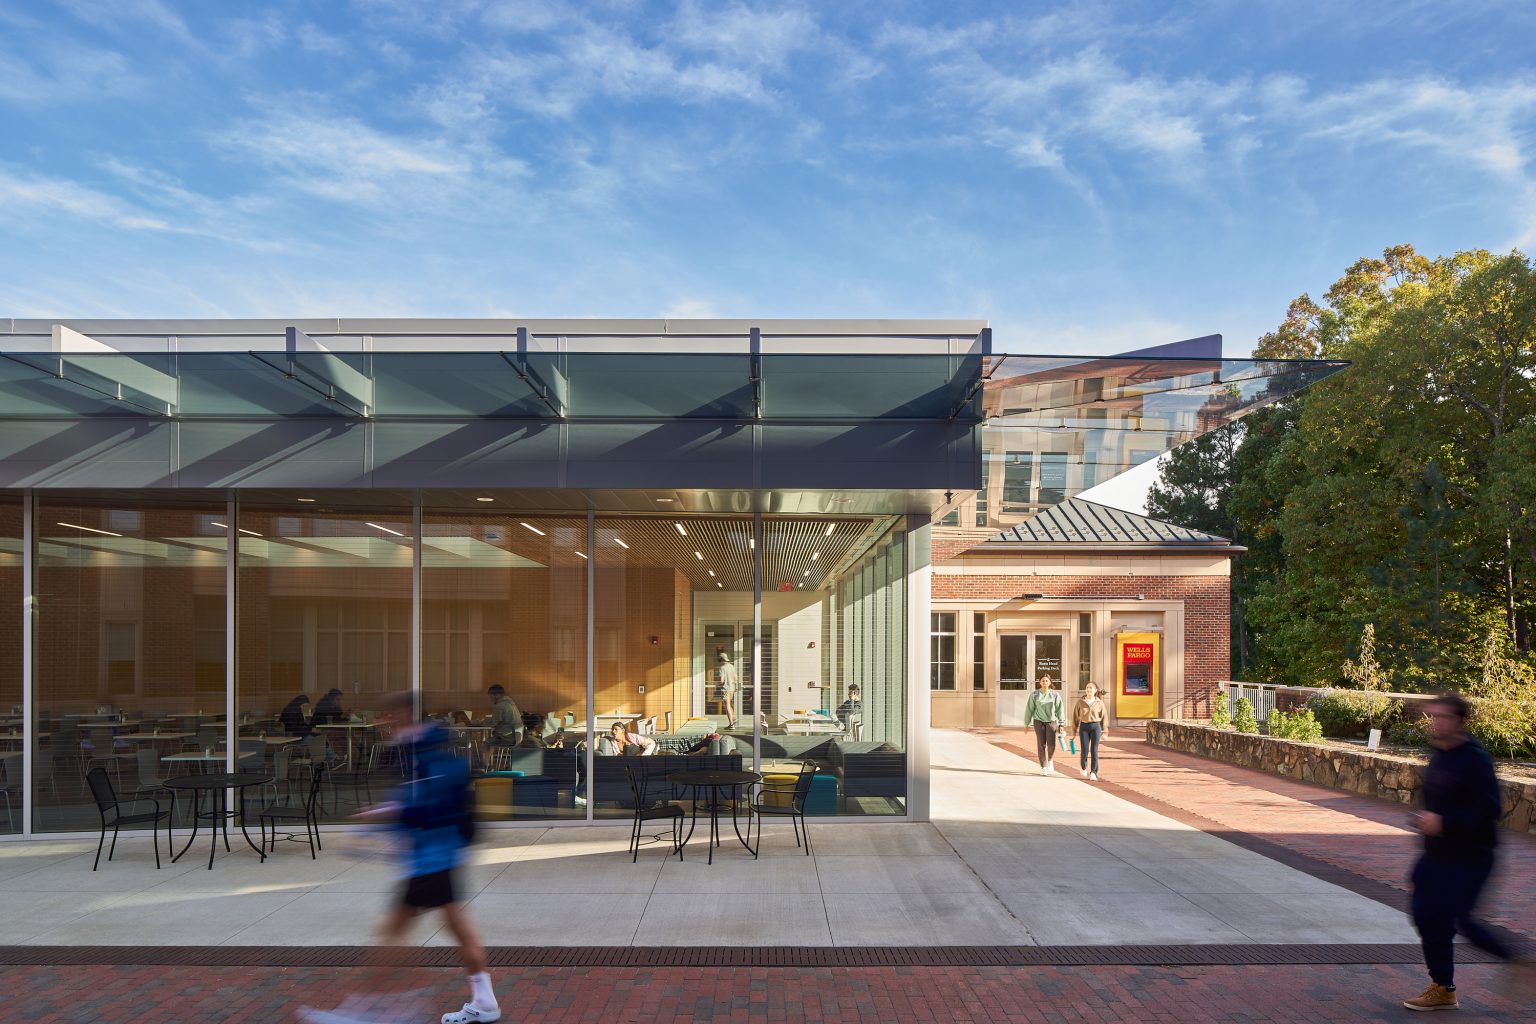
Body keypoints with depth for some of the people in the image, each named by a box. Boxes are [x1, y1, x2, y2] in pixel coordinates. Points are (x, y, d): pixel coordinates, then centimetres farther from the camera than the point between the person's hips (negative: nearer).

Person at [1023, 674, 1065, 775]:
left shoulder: (1055, 694, 1)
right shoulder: (1034, 695, 0)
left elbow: (1059, 709, 2)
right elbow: (1029, 709, 3)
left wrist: (1061, 724, -3)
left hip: (1051, 721, 0)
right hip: (1039, 722, 0)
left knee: (1051, 745, -9)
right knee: (1041, 745, -2)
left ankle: (1050, 760, 22)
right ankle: (1043, 767, 8)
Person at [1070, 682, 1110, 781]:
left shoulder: (1099, 702, 0)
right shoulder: (1080, 702, 1)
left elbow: (1104, 717, 5)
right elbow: (1075, 716, 6)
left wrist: (1104, 731, 3)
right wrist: (1074, 730, 6)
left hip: (1096, 726, 0)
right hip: (1084, 727, 1)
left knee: (1094, 750, -3)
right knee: (1084, 750, 1)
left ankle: (1093, 772, 4)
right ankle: (1083, 766, 30)